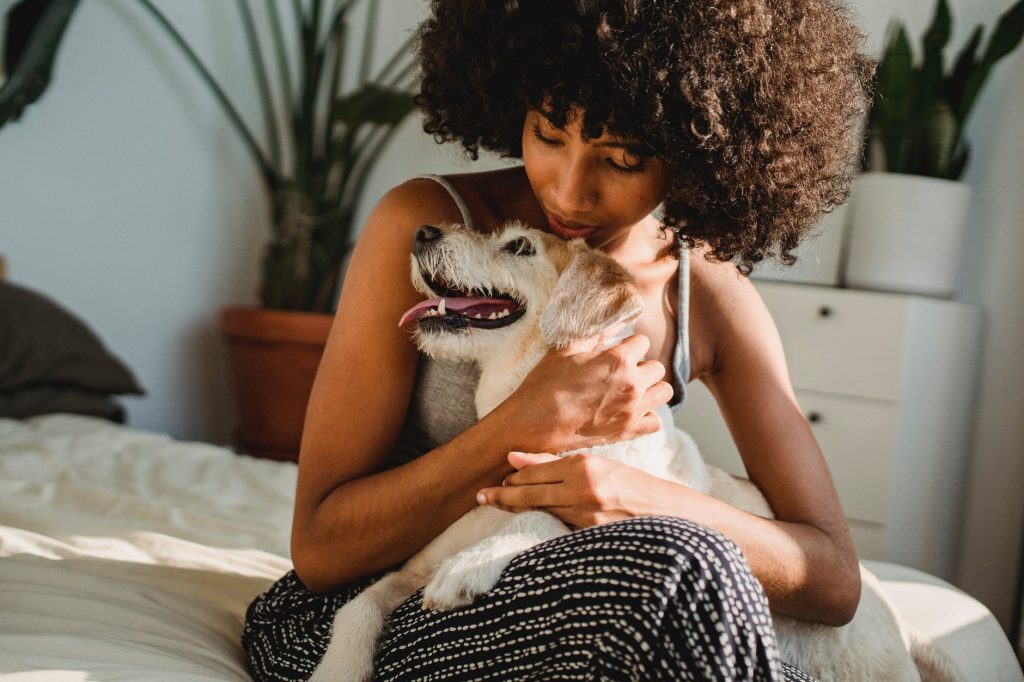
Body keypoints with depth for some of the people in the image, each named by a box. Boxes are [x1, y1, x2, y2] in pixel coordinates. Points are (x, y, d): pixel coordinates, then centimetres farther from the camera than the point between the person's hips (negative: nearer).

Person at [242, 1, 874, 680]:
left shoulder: (712, 294, -3)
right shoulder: (424, 223, -13)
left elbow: (837, 579, -5)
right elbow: (320, 547, -15)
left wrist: (649, 501, -24)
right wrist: (535, 420, -26)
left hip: (554, 625, 4)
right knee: (683, 568, -33)